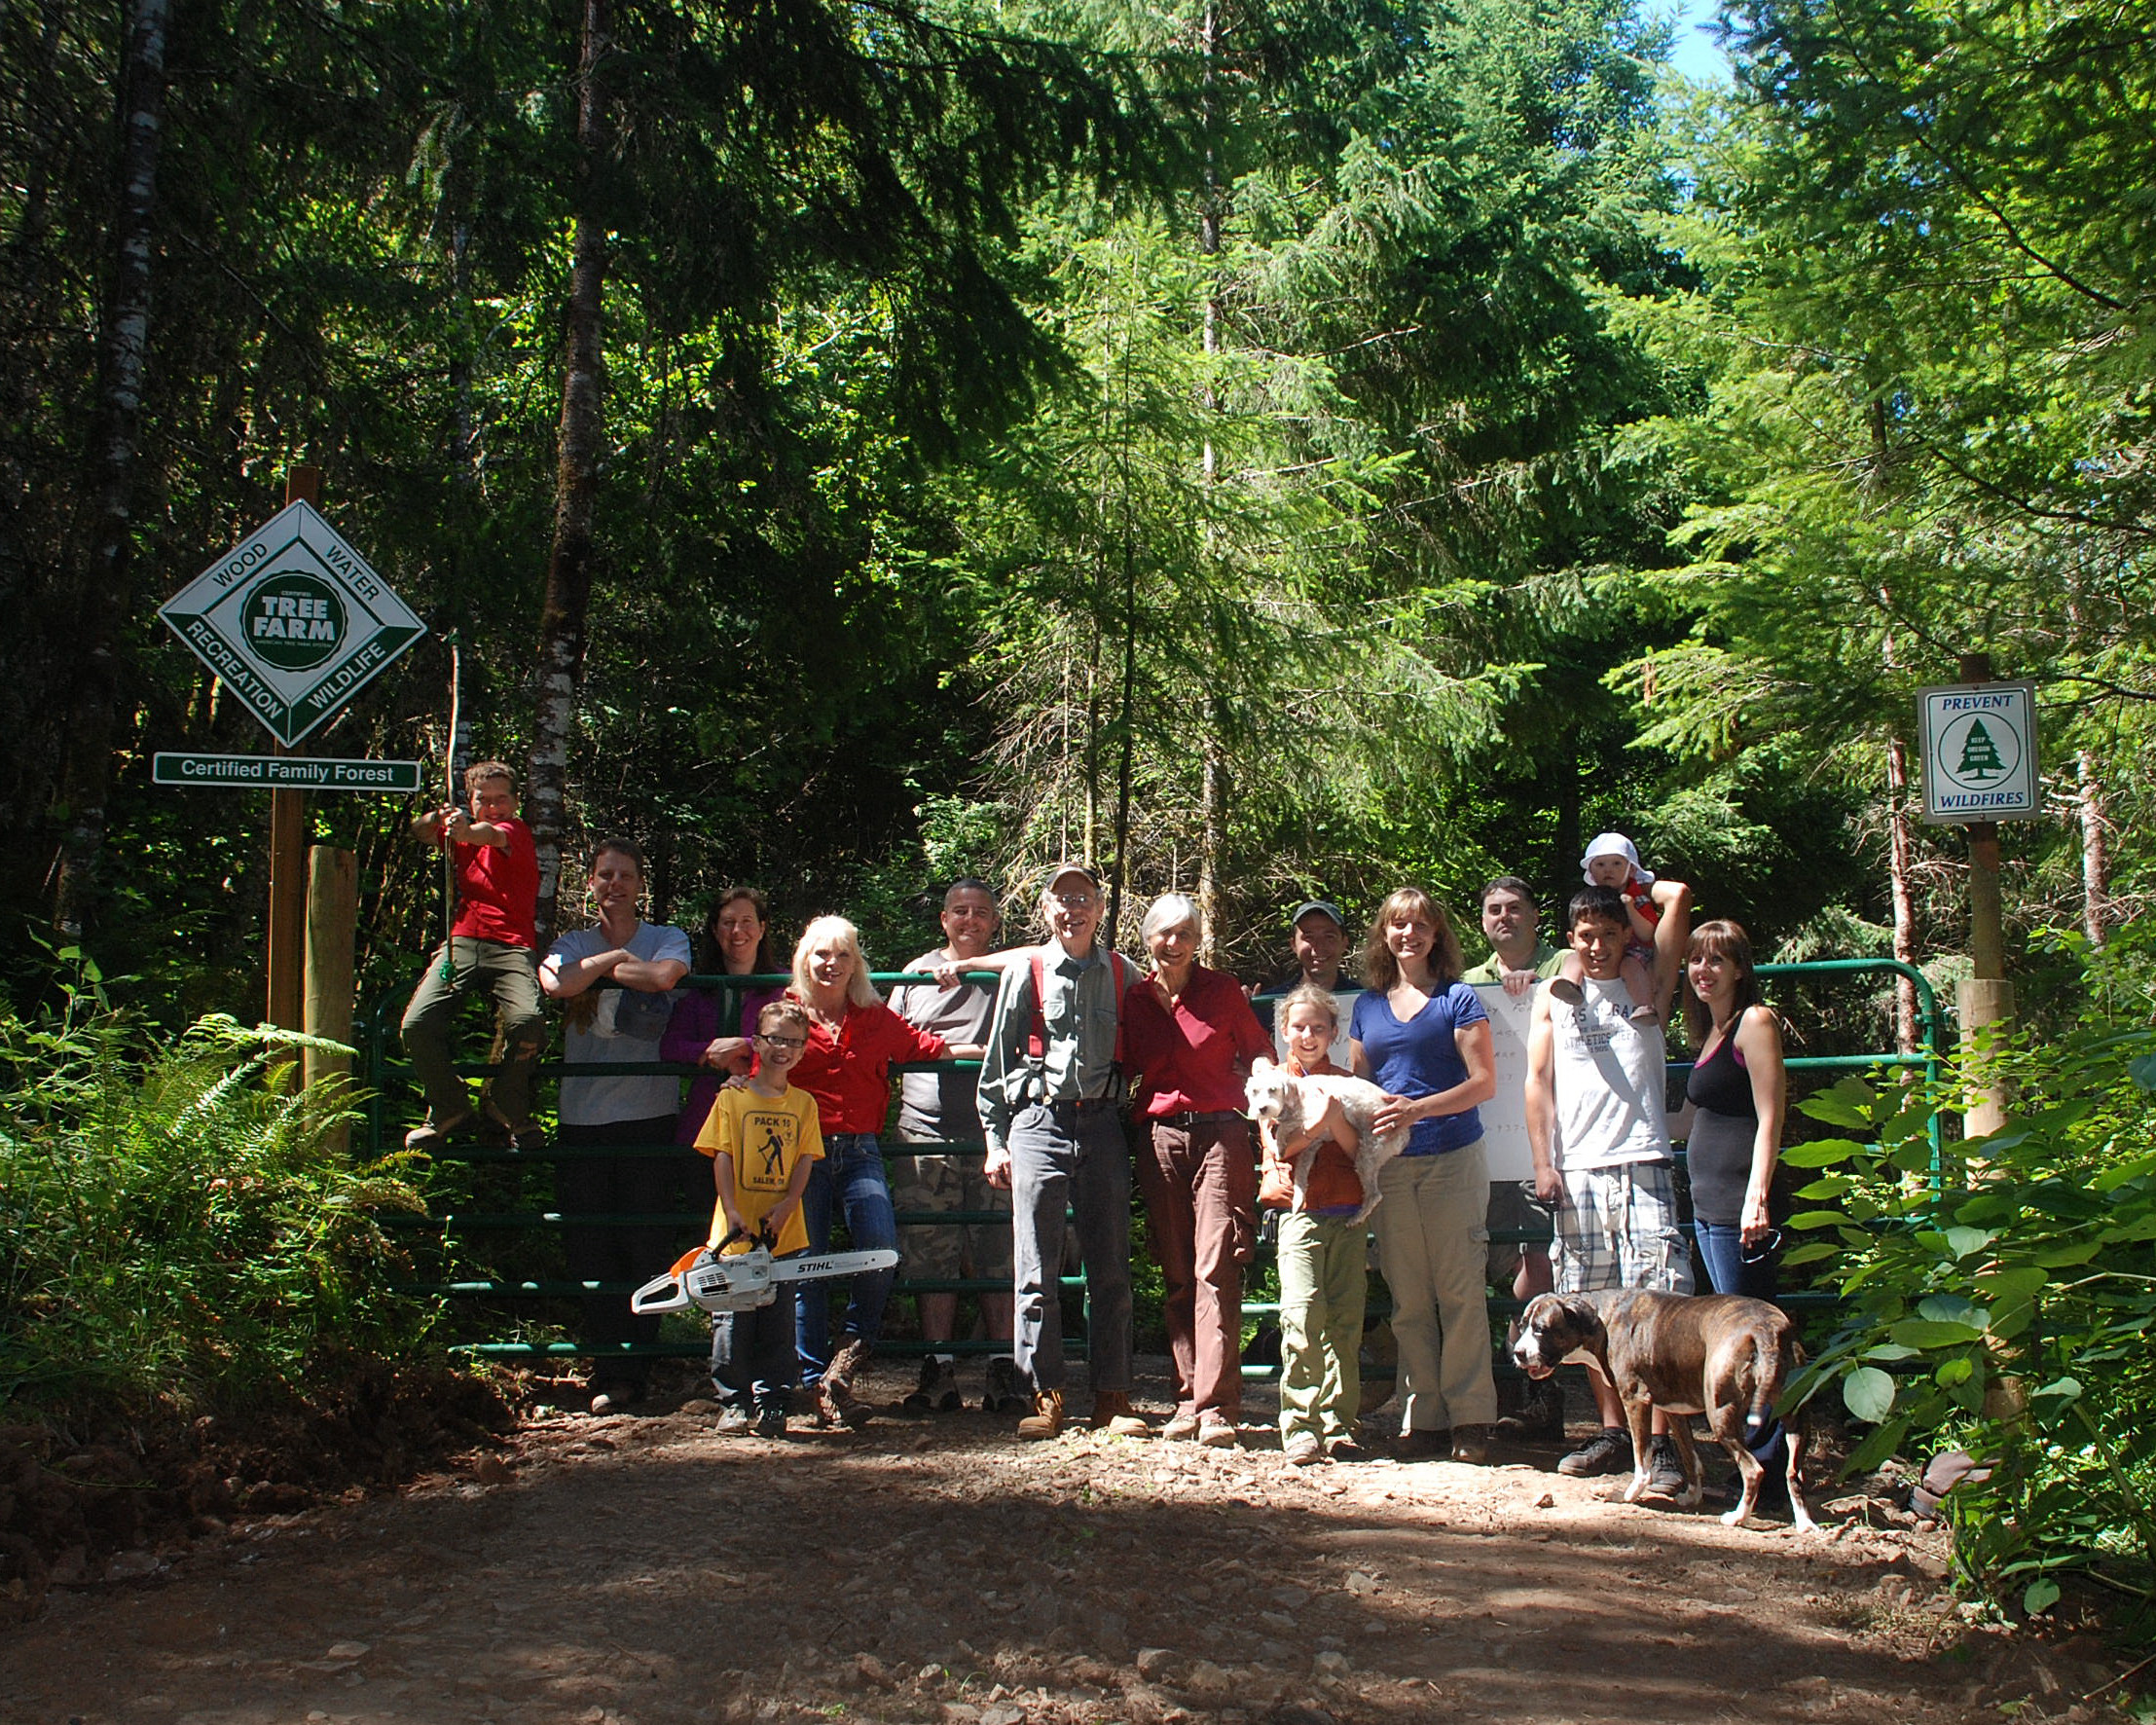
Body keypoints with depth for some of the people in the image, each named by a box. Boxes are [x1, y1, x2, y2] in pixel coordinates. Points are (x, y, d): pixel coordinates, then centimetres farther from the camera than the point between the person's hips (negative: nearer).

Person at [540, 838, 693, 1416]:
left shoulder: (667, 939, 8)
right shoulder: (571, 944, 13)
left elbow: (663, 977, -17)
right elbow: (558, 983, -11)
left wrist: (597, 967, -4)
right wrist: (615, 956, -3)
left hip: (650, 1113, -2)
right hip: (581, 1116, 2)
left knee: (646, 1247, -2)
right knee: (591, 1250, 1)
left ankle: (633, 1366, 7)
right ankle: (610, 1370, 8)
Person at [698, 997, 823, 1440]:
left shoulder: (803, 1103, 9)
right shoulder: (732, 1098, 2)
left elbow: (806, 1160, 5)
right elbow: (722, 1158, -3)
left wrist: (785, 1205, -10)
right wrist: (732, 1212, -14)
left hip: (783, 1232, 2)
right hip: (736, 1233, -2)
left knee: (777, 1325, 4)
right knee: (733, 1323, 2)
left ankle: (772, 1404, 10)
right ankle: (732, 1402, 12)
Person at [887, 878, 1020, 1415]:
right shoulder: (916, 973, 17)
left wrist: (964, 965, -10)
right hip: (925, 1133, 2)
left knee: (999, 1257, -2)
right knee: (931, 1258, 2)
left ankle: (1002, 1371, 4)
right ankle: (937, 1371, 8)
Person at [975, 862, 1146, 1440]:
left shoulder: (1121, 974, 10)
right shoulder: (1025, 973, 6)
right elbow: (997, 1061, 8)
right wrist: (995, 1140, 3)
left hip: (1102, 1125, 1)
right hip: (1038, 1123, -1)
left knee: (1111, 1268, 3)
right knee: (1037, 1270, -2)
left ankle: (1111, 1398, 10)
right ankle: (1045, 1397, 6)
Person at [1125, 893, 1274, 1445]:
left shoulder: (1222, 989, 4)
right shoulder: (1136, 998, 10)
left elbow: (1260, 1053, 9)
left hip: (1219, 1135, -3)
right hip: (1159, 1138, 3)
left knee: (1216, 1269, -11)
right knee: (1175, 1275, 4)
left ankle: (1217, 1406, -10)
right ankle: (1189, 1399, 12)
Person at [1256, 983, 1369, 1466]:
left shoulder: (1346, 1084, 15)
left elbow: (1361, 1151, 6)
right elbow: (1276, 1146, -3)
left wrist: (1335, 1118, -10)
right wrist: (1317, 1122, -18)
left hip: (1348, 1214, 2)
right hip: (1300, 1211, -2)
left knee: (1345, 1321, 0)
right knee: (1302, 1315, -15)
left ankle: (1339, 1426, 6)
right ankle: (1300, 1427, -10)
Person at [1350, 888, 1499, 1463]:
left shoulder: (1457, 999, 1)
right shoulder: (1368, 1005, 14)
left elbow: (1484, 1082, -5)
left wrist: (1418, 1108, -17)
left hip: (1452, 1160, -4)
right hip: (1390, 1165, 4)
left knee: (1459, 1291, -3)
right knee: (1407, 1298, 5)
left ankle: (1470, 1419, 3)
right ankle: (1422, 1418, 11)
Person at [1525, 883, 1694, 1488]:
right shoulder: (1555, 997, 14)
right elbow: (1539, 1082, 10)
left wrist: (1629, 889, 22)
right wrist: (1544, 1164, 2)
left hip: (1642, 1164, -2)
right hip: (1577, 1170, 2)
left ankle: (1659, 1442, -10)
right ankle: (1613, 1432, 14)